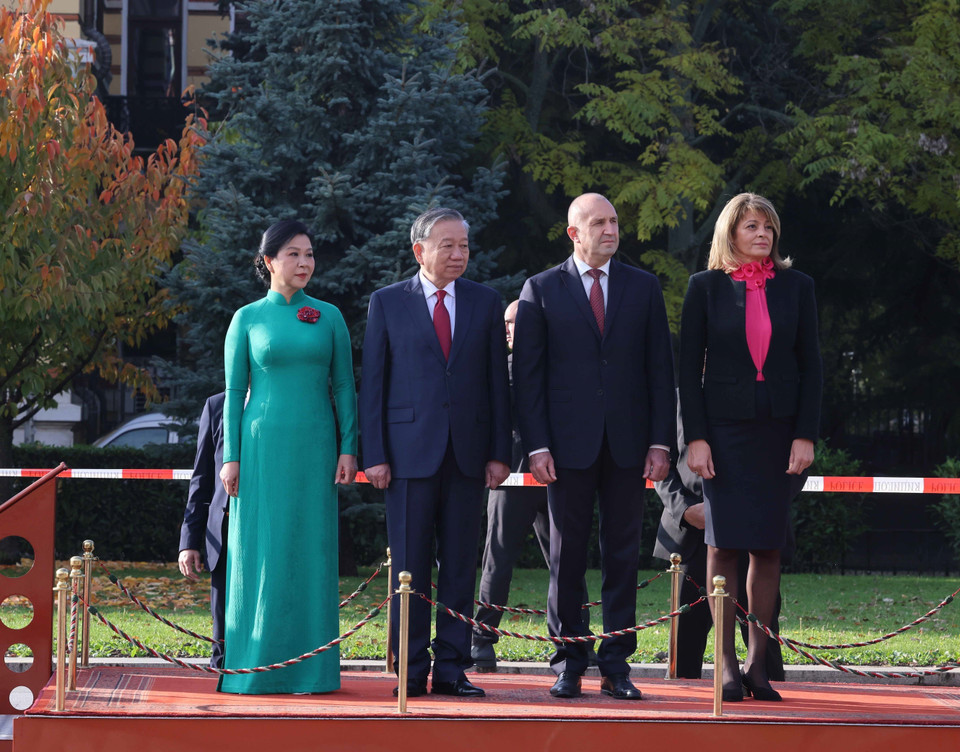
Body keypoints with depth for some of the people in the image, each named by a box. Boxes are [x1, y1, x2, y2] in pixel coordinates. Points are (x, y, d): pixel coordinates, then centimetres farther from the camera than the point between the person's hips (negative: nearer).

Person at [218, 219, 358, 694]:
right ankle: (257, 667, 4)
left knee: (312, 551, 1)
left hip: (314, 446, 1)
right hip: (263, 445, -1)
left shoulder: (329, 317, 8)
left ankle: (310, 667, 6)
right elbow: (233, 392, 4)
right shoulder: (248, 319, 5)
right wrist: (231, 456, -3)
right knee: (259, 552, -1)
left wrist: (348, 448, -1)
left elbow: (344, 387, 8)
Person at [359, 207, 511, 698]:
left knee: (460, 564, 4)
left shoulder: (485, 303, 10)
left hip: (468, 452, 2)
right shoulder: (387, 303, 4)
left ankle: (452, 669, 9)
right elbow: (372, 382, 2)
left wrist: (499, 452, 2)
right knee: (410, 566, 0)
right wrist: (374, 455, -5)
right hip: (410, 450, -2)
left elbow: (498, 381, 9)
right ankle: (412, 671, 6)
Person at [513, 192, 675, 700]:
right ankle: (568, 664, 9)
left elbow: (660, 369, 8)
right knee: (567, 556, 2)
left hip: (627, 444, 2)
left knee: (623, 555, 3)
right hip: (568, 444, -1)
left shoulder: (644, 288, 9)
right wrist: (536, 446, -7)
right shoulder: (541, 290, 4)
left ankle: (616, 665, 8)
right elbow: (527, 376, 1)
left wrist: (660, 443, 0)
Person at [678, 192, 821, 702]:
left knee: (768, 548, 2)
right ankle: (727, 664, 2)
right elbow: (689, 367, 1)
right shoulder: (706, 287, 3)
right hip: (724, 427, -2)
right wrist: (695, 437, -7)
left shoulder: (796, 287, 7)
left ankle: (758, 662, 8)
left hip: (779, 429, 2)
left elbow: (810, 365, 6)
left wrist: (805, 435, -3)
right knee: (723, 545, -3)